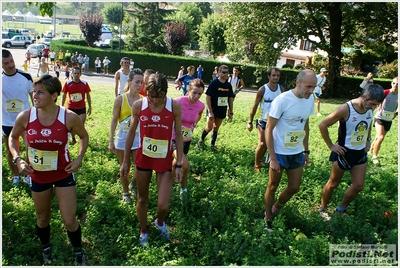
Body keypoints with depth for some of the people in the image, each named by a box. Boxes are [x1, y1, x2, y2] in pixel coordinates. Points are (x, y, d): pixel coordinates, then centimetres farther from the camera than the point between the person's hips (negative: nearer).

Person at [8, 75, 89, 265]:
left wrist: (79, 159, -10)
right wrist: (17, 159, -9)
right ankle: (46, 249, 51)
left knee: (69, 220, 3)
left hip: (64, 175, -2)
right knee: (42, 218, 21)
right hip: (38, 176, 2)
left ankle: (79, 254, 32)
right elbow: (13, 137, 6)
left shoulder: (69, 117, -19)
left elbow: (84, 136, 1)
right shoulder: (25, 117, -15)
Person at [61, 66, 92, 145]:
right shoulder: (67, 84, -7)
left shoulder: (85, 84, -6)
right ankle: (73, 139, 34)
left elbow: (88, 95, 5)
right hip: (71, 108, 1)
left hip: (82, 108, -1)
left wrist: (90, 107, 5)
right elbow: (64, 95, 3)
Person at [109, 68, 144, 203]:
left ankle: (134, 185, 32)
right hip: (123, 137, -1)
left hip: (138, 137, 1)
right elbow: (114, 121, -5)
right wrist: (111, 141, -6)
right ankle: (125, 192, 36)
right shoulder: (120, 99, -9)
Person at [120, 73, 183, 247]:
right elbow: (131, 133, 3)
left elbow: (178, 136, -4)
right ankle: (143, 232, 43)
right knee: (142, 199, 17)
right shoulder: (138, 105, -9)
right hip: (143, 159, 2)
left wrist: (178, 165, -5)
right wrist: (125, 161, 6)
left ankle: (160, 222, 35)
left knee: (163, 205, -2)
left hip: (164, 161, -1)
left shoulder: (174, 106, -13)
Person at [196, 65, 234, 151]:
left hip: (222, 111, 4)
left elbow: (230, 99, 11)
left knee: (216, 128, 12)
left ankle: (212, 144, 25)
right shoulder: (214, 83, -12)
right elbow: (208, 97, -14)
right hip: (213, 109, -4)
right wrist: (210, 112, -18)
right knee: (209, 127, -3)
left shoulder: (228, 85, 3)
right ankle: (201, 140, 22)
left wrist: (231, 112, 8)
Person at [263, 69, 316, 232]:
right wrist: (273, 158, -19)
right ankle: (268, 218, 30)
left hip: (297, 153, 6)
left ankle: (276, 209, 39)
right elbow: (269, 129, -17)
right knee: (273, 187, 10)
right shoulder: (282, 100, -21)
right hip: (279, 153, -6)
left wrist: (306, 151, 13)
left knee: (294, 188, 14)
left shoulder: (310, 100, -2)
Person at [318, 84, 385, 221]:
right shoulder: (345, 109, -24)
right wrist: (331, 146, -14)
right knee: (333, 183, 9)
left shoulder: (370, 109, -5)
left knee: (358, 186, 10)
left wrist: (368, 140, 9)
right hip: (344, 152, -6)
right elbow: (322, 125, -19)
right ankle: (323, 209, 30)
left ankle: (340, 209, 30)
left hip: (361, 153, 6)